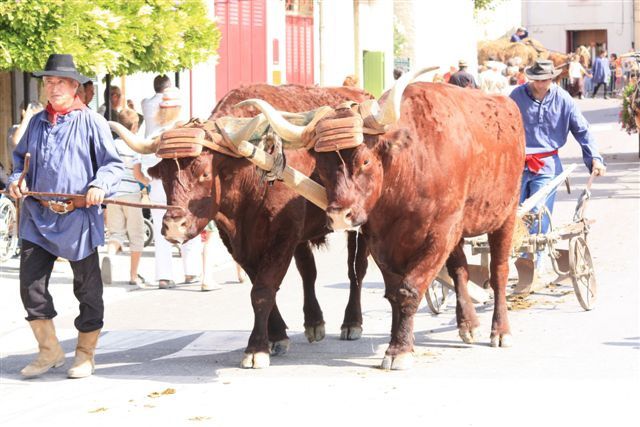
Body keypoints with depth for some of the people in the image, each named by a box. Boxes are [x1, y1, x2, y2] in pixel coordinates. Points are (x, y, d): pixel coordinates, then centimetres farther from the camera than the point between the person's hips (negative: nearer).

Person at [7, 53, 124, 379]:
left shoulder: (91, 122, -2)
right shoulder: (37, 122, 12)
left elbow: (113, 164, -2)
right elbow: (21, 156, 23)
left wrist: (100, 185, -20)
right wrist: (18, 179, 3)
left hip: (78, 216, -4)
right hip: (38, 215, 4)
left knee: (88, 287, 5)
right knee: (30, 282, -2)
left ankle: (85, 355, 19)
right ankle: (50, 351, 13)